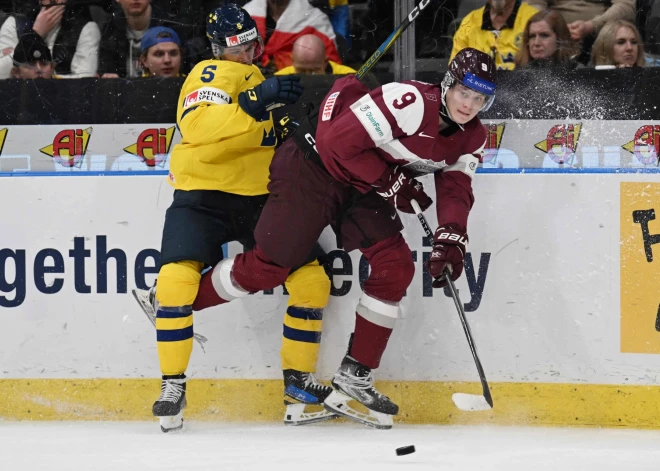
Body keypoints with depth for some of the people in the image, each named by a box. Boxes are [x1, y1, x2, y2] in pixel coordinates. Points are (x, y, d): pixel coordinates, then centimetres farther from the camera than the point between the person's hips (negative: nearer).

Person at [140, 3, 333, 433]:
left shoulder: (262, 78, 15)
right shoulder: (212, 75, -10)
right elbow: (199, 126, -30)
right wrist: (256, 101, -38)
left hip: (260, 200, 6)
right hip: (203, 198, -6)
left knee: (311, 279, -4)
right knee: (177, 278, -26)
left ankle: (299, 381, 11)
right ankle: (173, 385, -13)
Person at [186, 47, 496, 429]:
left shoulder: (472, 137, -3)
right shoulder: (410, 102, -30)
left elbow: (456, 187, -2)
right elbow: (341, 142, -29)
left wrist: (451, 239, -20)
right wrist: (389, 183, -22)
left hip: (360, 187, 8)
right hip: (313, 165, -8)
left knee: (396, 266, -5)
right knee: (269, 267, -6)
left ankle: (355, 377, 4)